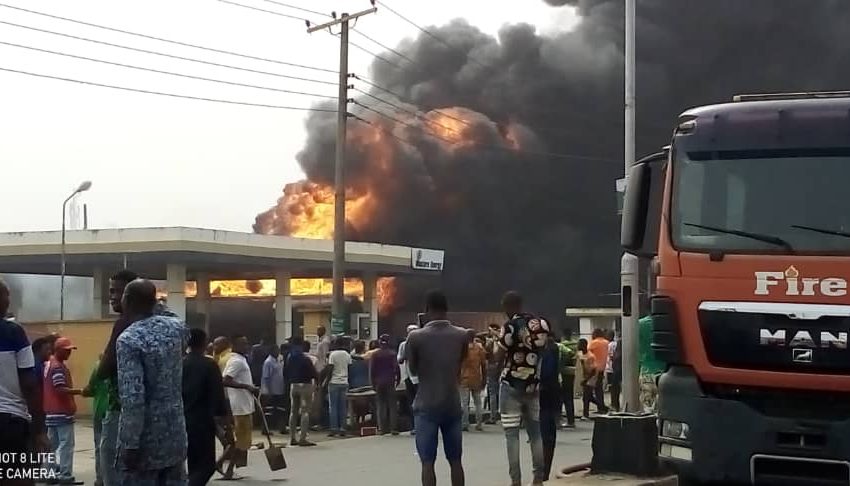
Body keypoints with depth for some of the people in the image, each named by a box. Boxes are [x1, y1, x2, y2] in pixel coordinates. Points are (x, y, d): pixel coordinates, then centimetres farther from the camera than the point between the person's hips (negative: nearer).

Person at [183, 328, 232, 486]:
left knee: (194, 464, 16)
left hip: (181, 420, 6)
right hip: (202, 421, -6)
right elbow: (218, 397, -12)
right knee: (206, 465, -1)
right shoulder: (209, 365, -10)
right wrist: (227, 427, -8)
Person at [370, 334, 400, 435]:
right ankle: (394, 428, -3)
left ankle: (383, 428, 1)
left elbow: (372, 370, 3)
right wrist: (397, 379, 3)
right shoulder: (392, 354, -5)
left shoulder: (375, 355, 1)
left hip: (379, 383, 2)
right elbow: (396, 368, -7)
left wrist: (373, 383, 9)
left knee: (381, 405, 6)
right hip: (390, 382, -2)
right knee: (392, 405, 2)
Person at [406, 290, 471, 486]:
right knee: (455, 460, 11)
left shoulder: (416, 337, -9)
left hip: (426, 406, -3)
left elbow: (413, 370, 4)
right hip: (453, 405, 3)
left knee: (428, 462, -1)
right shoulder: (462, 335, 0)